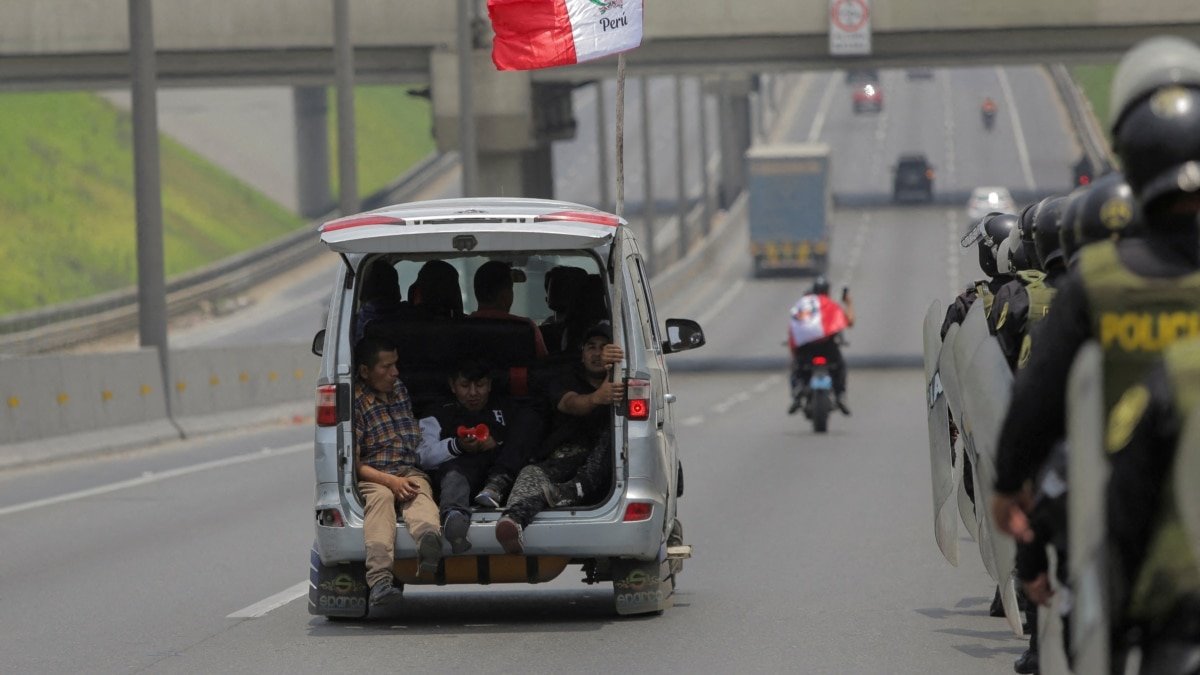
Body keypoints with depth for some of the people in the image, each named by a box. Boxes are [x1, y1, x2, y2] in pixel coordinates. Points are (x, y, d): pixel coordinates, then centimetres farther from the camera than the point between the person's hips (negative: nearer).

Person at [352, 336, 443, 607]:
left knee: (419, 493, -33)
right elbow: (352, 463, -7)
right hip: (372, 478, -4)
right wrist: (391, 481, -19)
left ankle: (428, 539, -71)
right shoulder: (355, 402, 0)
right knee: (381, 498, -39)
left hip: (410, 472, 4)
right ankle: (379, 579, -60)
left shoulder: (399, 389, 22)